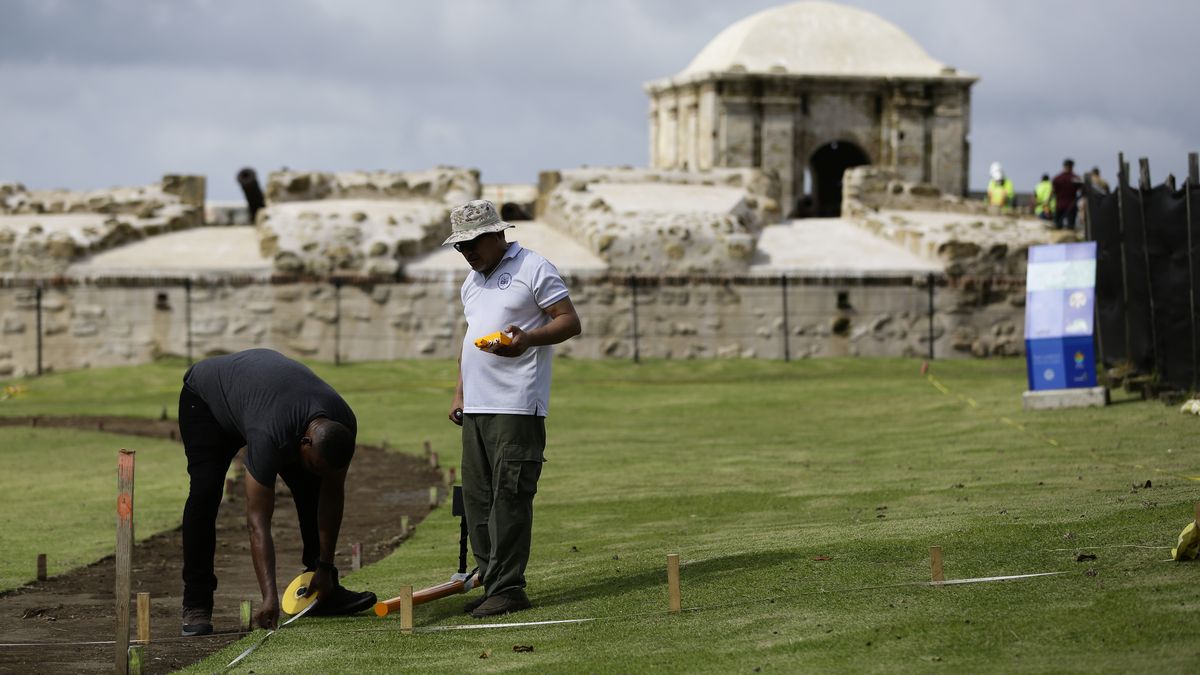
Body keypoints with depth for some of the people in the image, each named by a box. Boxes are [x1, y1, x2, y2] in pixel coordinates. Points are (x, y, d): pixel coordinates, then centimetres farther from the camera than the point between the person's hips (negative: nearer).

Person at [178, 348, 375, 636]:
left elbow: (332, 495, -14)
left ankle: (322, 590, 2)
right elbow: (258, 522, -44)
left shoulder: (343, 428, -28)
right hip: (205, 395, -6)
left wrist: (325, 569, -14)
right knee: (205, 493, -23)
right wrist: (270, 597, -49)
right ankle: (196, 606, -17)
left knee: (312, 489, -6)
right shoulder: (270, 436, -46)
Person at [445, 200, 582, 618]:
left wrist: (528, 338, -24)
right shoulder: (472, 283, 22)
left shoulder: (534, 269, -3)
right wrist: (460, 393, 21)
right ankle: (491, 584, 11)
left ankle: (507, 588, -10)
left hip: (516, 407, -8)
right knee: (477, 500, 6)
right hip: (475, 409, 8)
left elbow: (570, 321, -7)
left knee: (509, 498, -11)